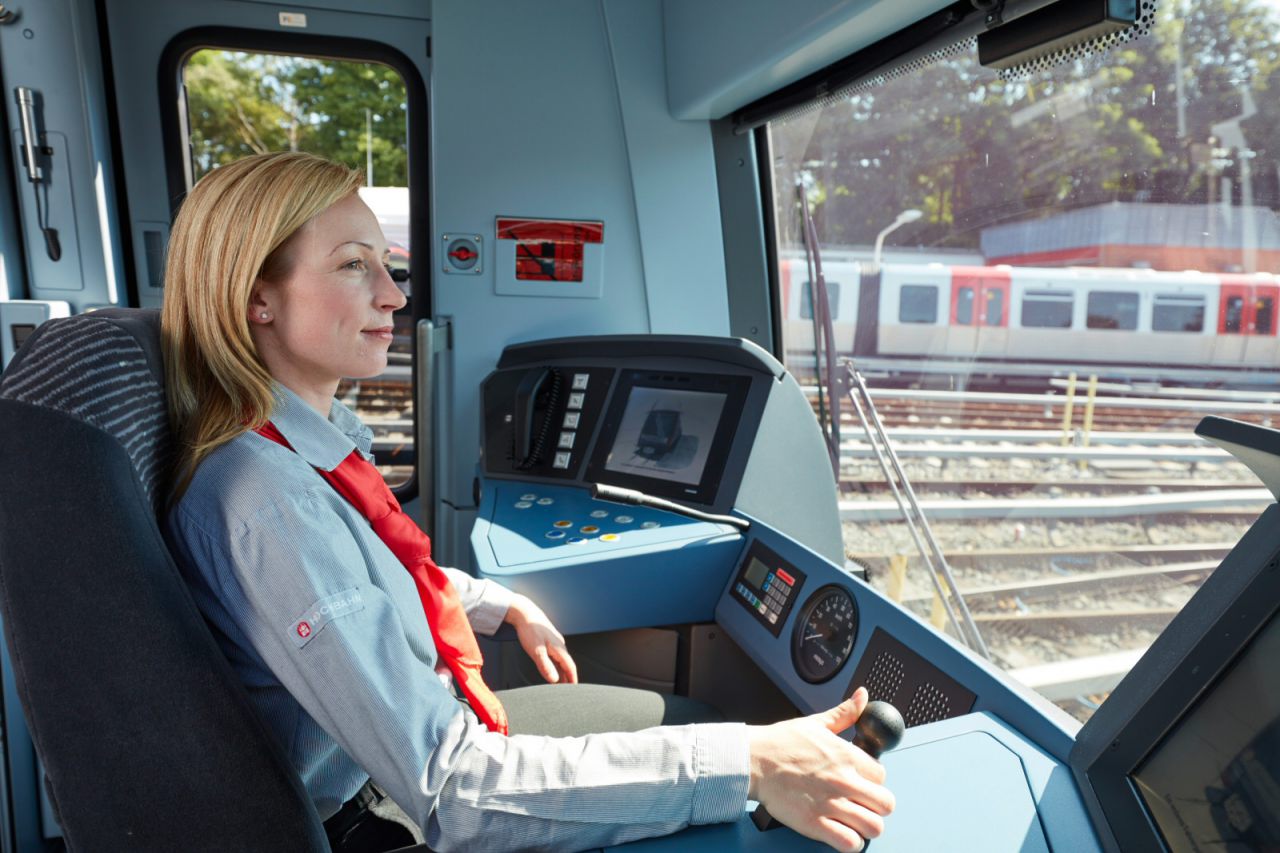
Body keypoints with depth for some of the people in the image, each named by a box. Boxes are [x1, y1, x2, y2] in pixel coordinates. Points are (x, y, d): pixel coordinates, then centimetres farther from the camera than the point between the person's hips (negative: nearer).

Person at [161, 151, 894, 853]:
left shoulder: (315, 431, -3)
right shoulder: (267, 504, -33)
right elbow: (446, 789, -36)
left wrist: (505, 607, 15)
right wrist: (744, 766, -38)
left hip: (423, 727, 8)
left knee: (679, 721, 15)